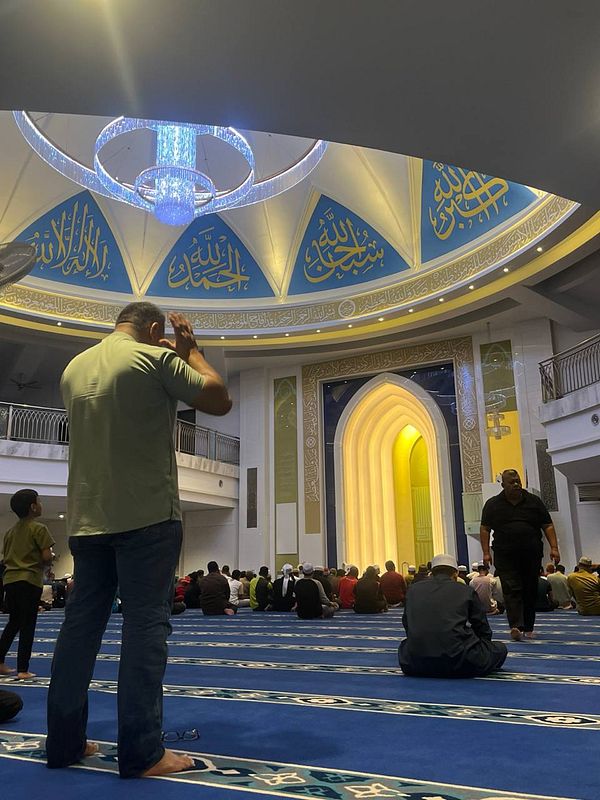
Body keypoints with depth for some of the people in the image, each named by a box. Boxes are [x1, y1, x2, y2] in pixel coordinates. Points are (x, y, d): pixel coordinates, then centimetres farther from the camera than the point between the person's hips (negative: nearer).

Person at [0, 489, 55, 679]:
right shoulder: (39, 528, -8)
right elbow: (47, 557, -15)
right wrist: (49, 559, 6)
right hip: (30, 580, -7)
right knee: (27, 625, 0)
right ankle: (23, 669, 1)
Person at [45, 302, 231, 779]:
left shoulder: (75, 368, 13)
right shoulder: (157, 358, -8)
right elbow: (220, 401, -4)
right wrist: (190, 350, 8)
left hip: (87, 518, 7)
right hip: (147, 515, -7)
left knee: (81, 622, 11)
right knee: (146, 624, -3)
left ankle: (64, 741, 19)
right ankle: (141, 752, 0)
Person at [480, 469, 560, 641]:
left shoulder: (534, 501, 7)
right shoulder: (493, 504, 4)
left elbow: (548, 526, 8)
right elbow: (485, 529, 5)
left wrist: (554, 547, -3)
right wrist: (486, 552, -2)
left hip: (532, 555, 2)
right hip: (505, 556, -2)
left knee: (530, 591, 7)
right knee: (511, 590, -12)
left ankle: (528, 628, 17)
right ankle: (516, 626, -20)